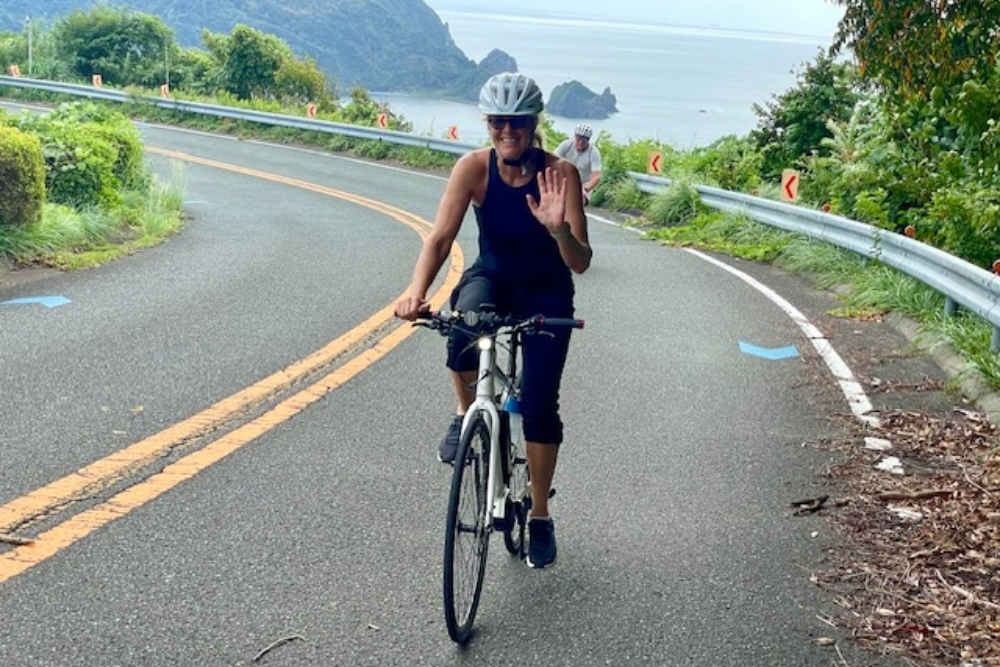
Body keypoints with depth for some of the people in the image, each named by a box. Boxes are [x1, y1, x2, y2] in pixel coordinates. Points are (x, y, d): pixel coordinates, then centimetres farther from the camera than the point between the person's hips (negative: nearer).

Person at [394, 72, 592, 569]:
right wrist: (416, 290, -43)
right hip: (492, 278, 1)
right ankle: (467, 414, -7)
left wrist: (558, 229, -47)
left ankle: (540, 515, 11)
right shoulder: (473, 168, -18)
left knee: (540, 403, -10)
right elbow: (440, 236, -25)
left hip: (546, 294, -1)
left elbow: (581, 263, -26)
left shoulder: (560, 174, -22)